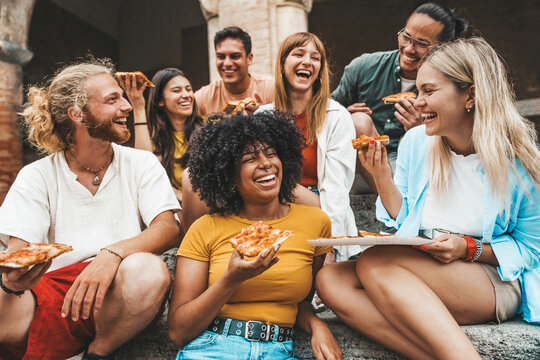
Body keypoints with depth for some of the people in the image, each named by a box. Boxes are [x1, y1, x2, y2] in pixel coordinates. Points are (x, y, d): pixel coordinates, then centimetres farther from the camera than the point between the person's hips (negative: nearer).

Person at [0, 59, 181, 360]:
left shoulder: (142, 164, 5)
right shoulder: (36, 177, 6)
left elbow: (169, 228, -9)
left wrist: (112, 253, -27)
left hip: (119, 294, 2)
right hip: (53, 293, -2)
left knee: (149, 270, -33)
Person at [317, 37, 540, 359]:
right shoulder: (415, 142, 3)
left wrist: (469, 248, -15)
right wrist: (382, 177, -6)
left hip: (496, 281, -5)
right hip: (419, 269, 5)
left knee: (374, 262, -31)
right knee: (330, 280, -23)